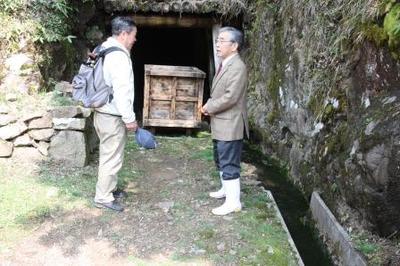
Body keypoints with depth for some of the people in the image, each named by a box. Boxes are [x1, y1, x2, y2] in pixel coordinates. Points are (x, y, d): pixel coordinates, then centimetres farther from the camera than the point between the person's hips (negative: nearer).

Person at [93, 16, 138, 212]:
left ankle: (109, 189, 33)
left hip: (103, 112, 10)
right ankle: (103, 198, 9)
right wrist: (129, 118, -19)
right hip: (112, 116, -10)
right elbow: (121, 91, -24)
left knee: (109, 155, 20)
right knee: (112, 157, -1)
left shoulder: (106, 51, 12)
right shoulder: (119, 56, -20)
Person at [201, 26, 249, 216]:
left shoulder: (237, 67, -18)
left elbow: (230, 97, -25)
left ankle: (233, 201, 7)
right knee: (220, 160, 22)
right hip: (220, 124, 10)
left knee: (229, 164, -3)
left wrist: (209, 107, -13)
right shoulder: (224, 64, 13)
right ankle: (226, 189, 39)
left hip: (230, 125, -10)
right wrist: (210, 105, 3)